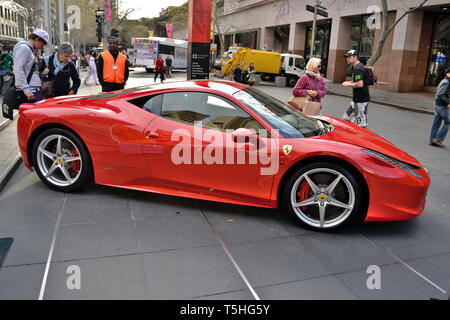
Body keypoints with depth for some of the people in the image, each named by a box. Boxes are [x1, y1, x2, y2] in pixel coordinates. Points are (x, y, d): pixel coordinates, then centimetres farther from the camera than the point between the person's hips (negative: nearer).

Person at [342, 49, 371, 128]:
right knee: (347, 118, 18)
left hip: (361, 100, -11)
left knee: (362, 125, -7)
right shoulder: (360, 67, 15)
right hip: (357, 100, 11)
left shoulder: (358, 69, -18)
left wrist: (348, 84, -13)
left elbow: (360, 84, -27)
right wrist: (351, 82, 14)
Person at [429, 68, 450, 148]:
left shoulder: (443, 81, 14)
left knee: (436, 123, 9)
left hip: (437, 105, 9)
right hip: (443, 106, -9)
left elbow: (437, 92, 22)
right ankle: (438, 139, 1)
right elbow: (440, 95, -25)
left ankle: (432, 140, 11)